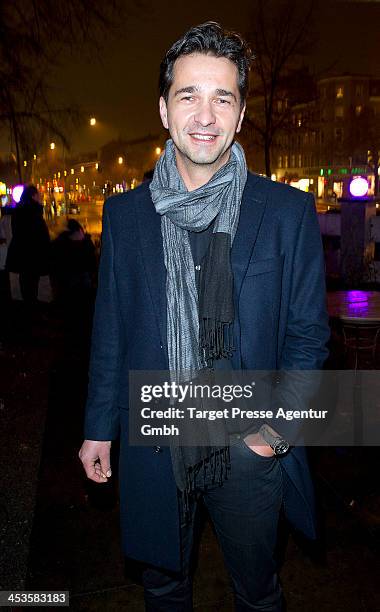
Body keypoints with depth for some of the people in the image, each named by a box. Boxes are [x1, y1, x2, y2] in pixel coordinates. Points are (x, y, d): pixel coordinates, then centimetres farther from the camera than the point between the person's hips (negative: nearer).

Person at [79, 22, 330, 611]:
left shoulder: (288, 212, -7)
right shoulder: (124, 213, -1)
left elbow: (307, 334, -2)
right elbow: (110, 330, 4)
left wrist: (282, 422, -14)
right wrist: (98, 427, 6)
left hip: (248, 445, -1)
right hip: (152, 445, 2)